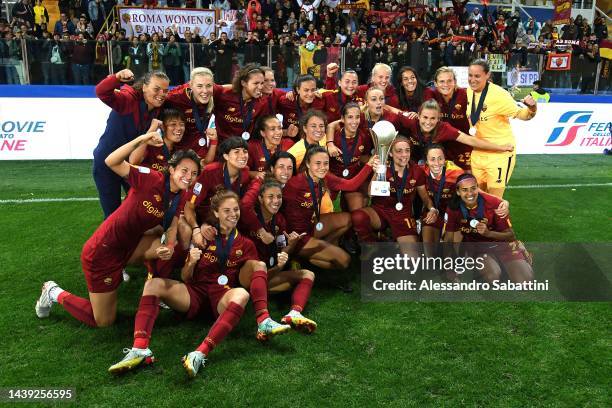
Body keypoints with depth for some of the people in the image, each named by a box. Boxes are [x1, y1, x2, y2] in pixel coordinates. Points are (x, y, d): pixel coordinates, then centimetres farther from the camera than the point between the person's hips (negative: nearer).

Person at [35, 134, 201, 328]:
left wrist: (169, 247, -26)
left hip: (129, 246, 7)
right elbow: (111, 162, -30)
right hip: (102, 253, -7)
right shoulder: (152, 179, -24)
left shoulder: (180, 199, -4)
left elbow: (173, 228, -6)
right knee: (103, 322, 5)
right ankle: (55, 293, 26)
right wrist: (142, 139, -38)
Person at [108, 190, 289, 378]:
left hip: (224, 298, -1)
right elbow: (185, 279, 8)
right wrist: (191, 263, -14)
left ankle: (200, 354, -48)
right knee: (154, 284, -20)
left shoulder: (245, 244, 11)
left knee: (242, 294, -36)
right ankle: (140, 349, -37)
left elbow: (257, 275, 9)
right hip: (196, 293, 2)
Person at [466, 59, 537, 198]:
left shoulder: (498, 94, -19)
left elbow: (520, 113, -19)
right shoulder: (469, 92, -2)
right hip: (477, 152, 6)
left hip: (500, 152, -6)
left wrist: (531, 109, -36)